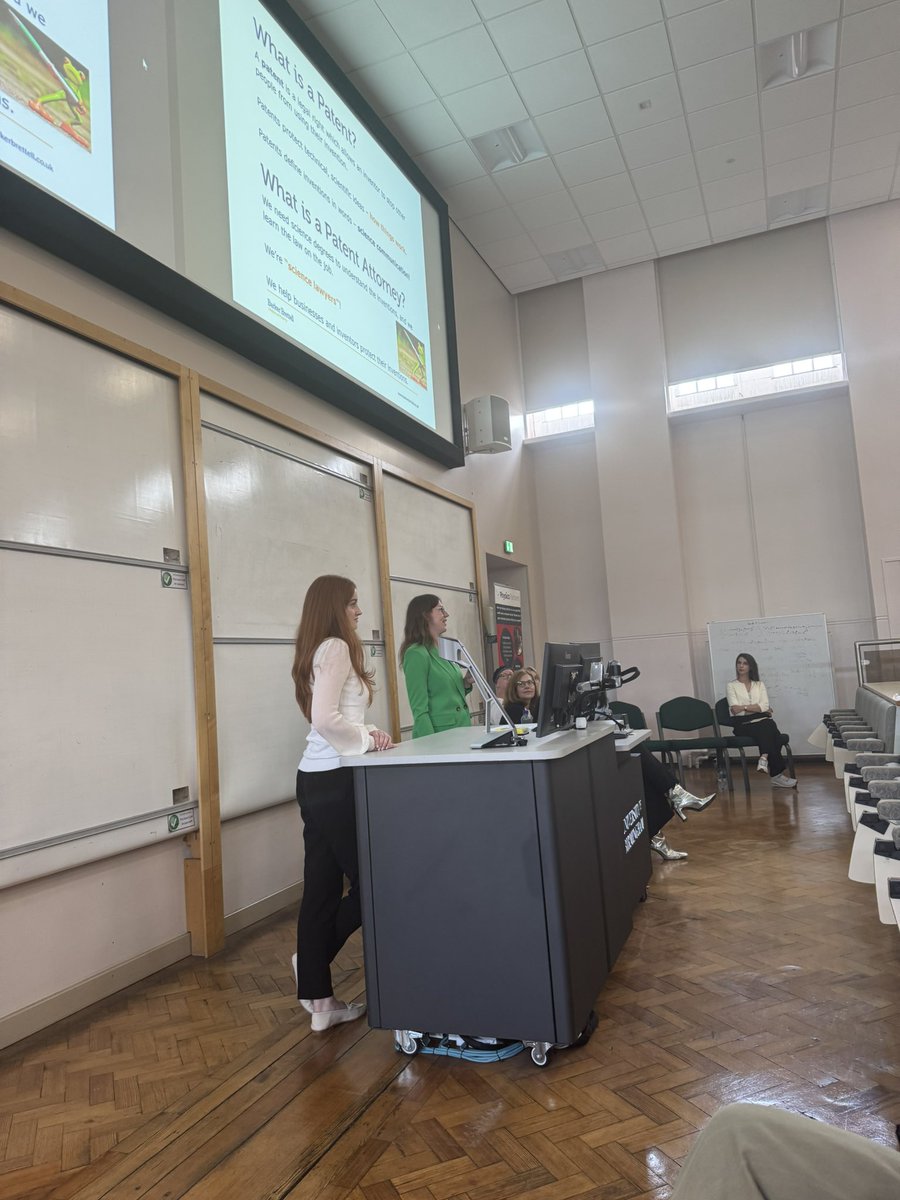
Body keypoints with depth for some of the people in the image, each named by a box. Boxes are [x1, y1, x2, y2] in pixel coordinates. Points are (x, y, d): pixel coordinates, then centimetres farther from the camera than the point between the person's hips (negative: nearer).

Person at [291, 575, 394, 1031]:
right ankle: (315, 959, 14)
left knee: (322, 887, 11)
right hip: (335, 781, -9)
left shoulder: (317, 651, 17)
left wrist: (364, 734, 11)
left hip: (315, 779, 9)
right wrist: (367, 740, -10)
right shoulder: (336, 648, -12)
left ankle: (319, 1000, 18)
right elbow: (325, 718, -23)